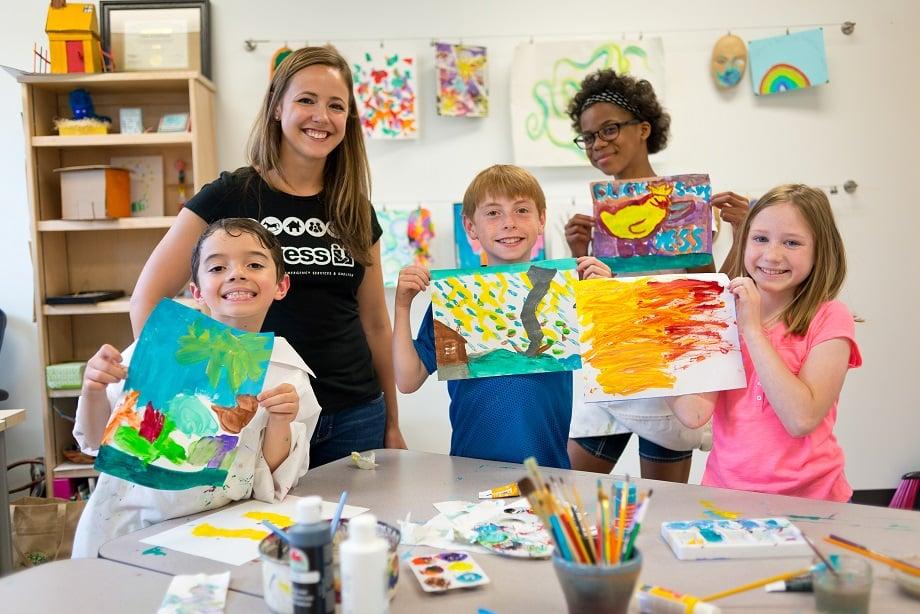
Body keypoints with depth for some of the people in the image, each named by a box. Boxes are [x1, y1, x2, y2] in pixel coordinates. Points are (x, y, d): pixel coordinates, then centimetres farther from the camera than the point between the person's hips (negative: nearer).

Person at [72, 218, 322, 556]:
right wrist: (93, 391, -14)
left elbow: (271, 487, 0)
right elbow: (98, 440, 5)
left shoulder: (289, 377, -3)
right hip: (125, 526, 0)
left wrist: (281, 424, -15)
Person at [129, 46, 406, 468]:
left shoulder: (355, 210, 6)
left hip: (355, 416, 4)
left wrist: (392, 424, 12)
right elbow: (147, 299, -6)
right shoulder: (230, 196, -6)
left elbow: (374, 322, 10)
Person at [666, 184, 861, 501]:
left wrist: (752, 329, -15)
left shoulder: (830, 318, -5)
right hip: (725, 488, 1)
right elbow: (695, 413, -9)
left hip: (807, 498, -1)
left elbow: (801, 420, -19)